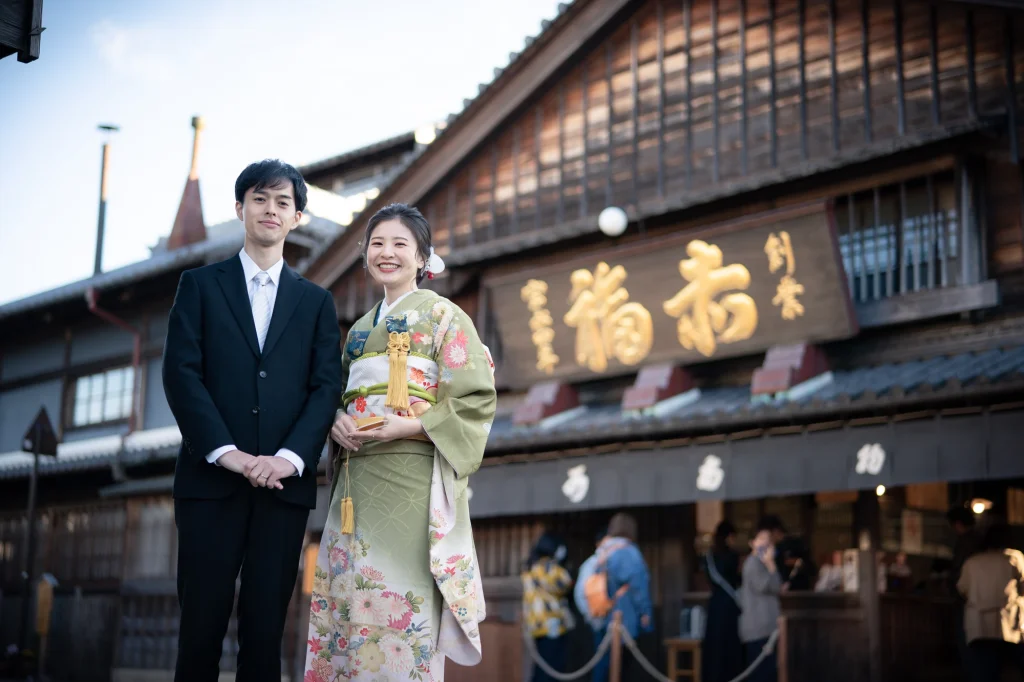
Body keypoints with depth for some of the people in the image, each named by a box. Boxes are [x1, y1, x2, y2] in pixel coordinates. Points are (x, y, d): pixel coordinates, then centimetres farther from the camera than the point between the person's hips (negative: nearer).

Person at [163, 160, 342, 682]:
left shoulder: (315, 301, 16)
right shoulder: (200, 285, 11)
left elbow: (327, 386, 5)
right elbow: (181, 373, -1)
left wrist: (290, 457, -11)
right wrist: (228, 454, -13)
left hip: (284, 483, 2)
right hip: (211, 480, -1)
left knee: (265, 628, 2)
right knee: (202, 624, -1)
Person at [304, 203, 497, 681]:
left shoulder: (443, 315, 3)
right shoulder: (360, 328, 21)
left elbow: (475, 401, -5)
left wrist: (407, 427, -17)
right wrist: (338, 422, 1)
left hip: (412, 476, -6)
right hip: (357, 480, 6)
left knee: (403, 604, -9)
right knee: (349, 596, 3)